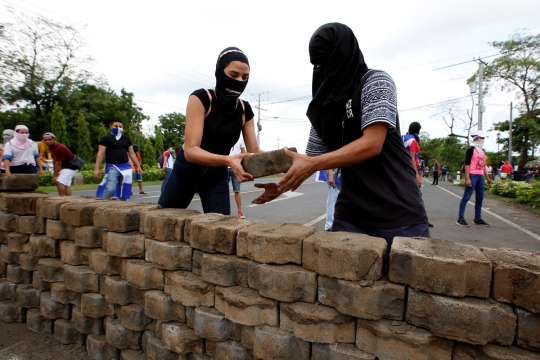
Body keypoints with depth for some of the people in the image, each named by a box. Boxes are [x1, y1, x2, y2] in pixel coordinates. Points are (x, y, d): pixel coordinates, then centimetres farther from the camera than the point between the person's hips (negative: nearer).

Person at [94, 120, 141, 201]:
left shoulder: (126, 139, 15)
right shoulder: (106, 138, 1)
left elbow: (131, 153, 17)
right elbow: (100, 154, -5)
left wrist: (138, 165, 11)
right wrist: (97, 168, -14)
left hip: (125, 167, 5)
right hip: (112, 167, -5)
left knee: (125, 190, 8)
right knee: (110, 189, -18)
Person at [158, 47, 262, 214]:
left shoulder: (245, 110, -8)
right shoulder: (200, 98, -22)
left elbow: (254, 150, -11)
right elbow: (190, 150, -31)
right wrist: (228, 160, -48)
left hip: (217, 176, 3)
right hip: (186, 171, -2)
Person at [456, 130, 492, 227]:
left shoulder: (482, 151, 17)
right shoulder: (471, 150, -7)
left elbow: (483, 165, 24)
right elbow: (467, 164, -13)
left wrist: (487, 177, 23)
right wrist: (467, 178, -21)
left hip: (480, 177, 8)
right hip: (472, 176, -8)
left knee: (480, 198, 10)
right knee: (466, 197, -8)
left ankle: (478, 218, 19)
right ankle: (460, 218, -6)